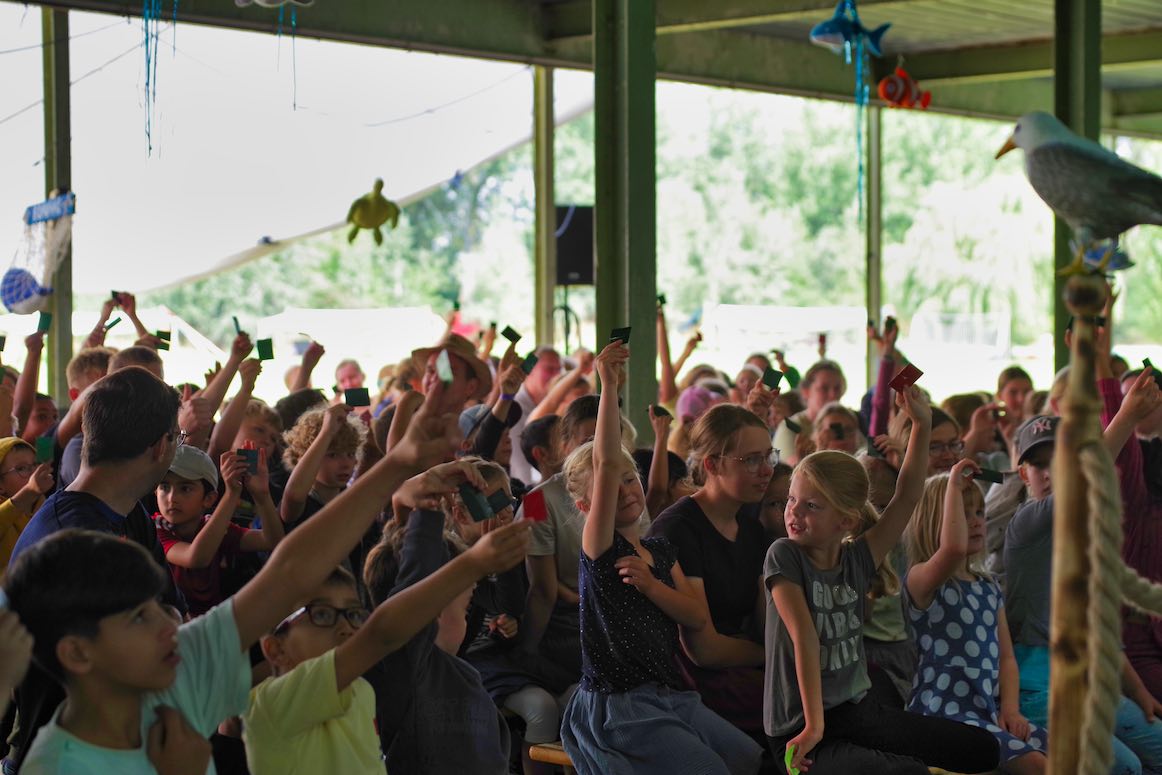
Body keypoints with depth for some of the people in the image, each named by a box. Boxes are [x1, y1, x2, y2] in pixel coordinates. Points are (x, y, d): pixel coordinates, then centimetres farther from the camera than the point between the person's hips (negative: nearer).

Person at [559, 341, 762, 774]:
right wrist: (608, 386, -28)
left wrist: (651, 585, -11)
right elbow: (606, 464, -21)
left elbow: (697, 618, 5)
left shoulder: (661, 551, 14)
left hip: (669, 695, 7)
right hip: (616, 704, -7)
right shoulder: (599, 545, -7)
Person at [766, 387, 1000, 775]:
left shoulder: (856, 560, 2)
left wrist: (922, 425, -4)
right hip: (800, 730, -7)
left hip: (859, 711, 7)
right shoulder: (784, 555, -12)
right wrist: (813, 726, -24)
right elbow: (804, 635, -20)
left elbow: (906, 499, 3)